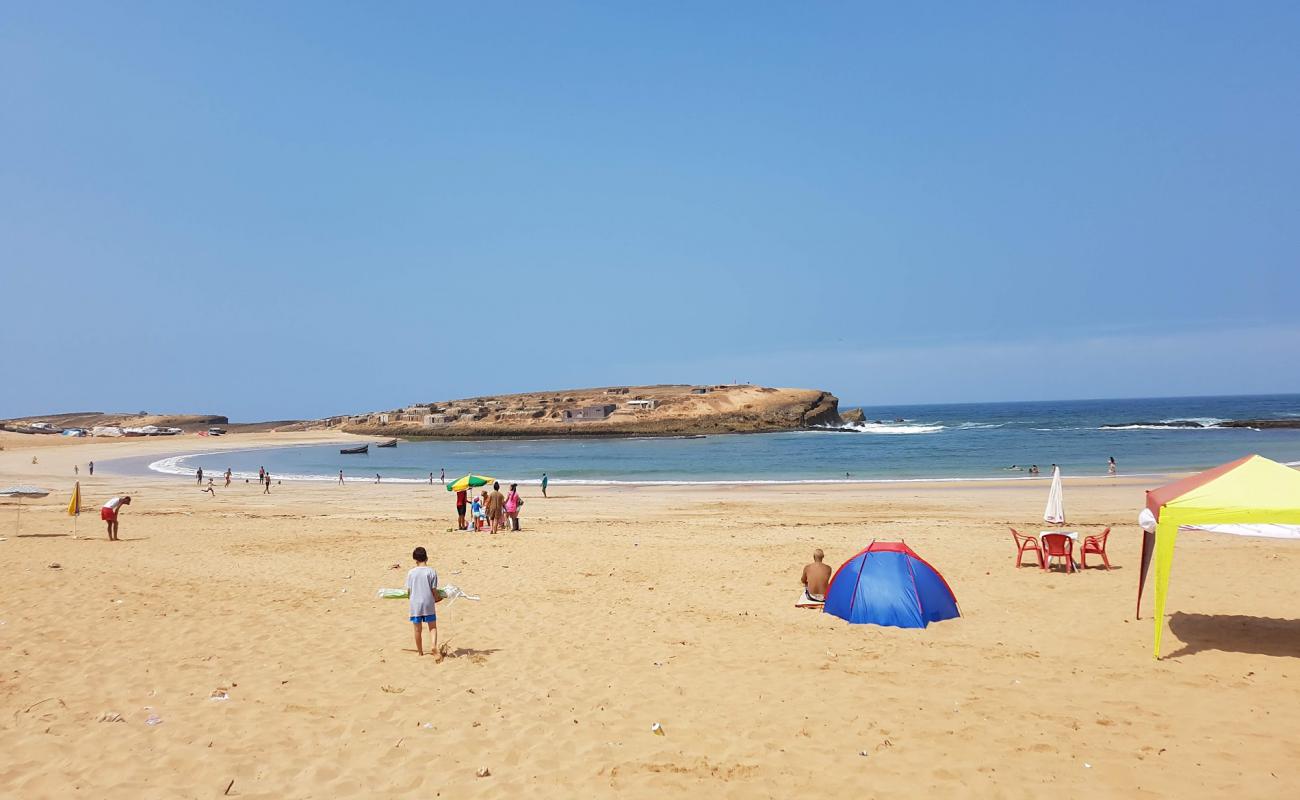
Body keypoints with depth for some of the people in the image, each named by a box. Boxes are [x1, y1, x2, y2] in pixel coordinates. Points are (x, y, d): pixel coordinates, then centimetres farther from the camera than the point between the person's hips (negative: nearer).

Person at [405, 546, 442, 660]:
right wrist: (436, 599, 16)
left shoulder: (411, 572, -3)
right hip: (428, 604, -1)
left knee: (417, 629, 13)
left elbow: (409, 590, 1)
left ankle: (420, 651, 23)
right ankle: (435, 645, -15)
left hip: (415, 604, 1)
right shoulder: (431, 571, -6)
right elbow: (434, 590, -4)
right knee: (432, 627, 9)